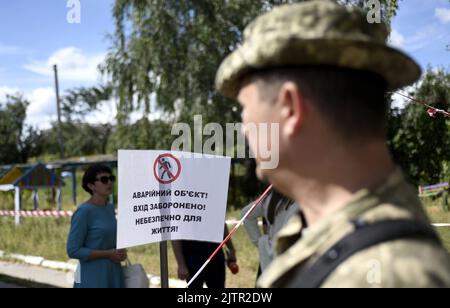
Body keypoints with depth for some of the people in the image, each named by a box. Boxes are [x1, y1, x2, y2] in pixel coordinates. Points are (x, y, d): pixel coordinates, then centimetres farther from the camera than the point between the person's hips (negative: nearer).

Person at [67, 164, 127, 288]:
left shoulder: (109, 208, 9)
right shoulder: (83, 212, -13)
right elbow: (73, 250, -16)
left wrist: (119, 253, 2)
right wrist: (108, 254, -16)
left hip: (113, 277, 7)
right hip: (92, 280, -7)